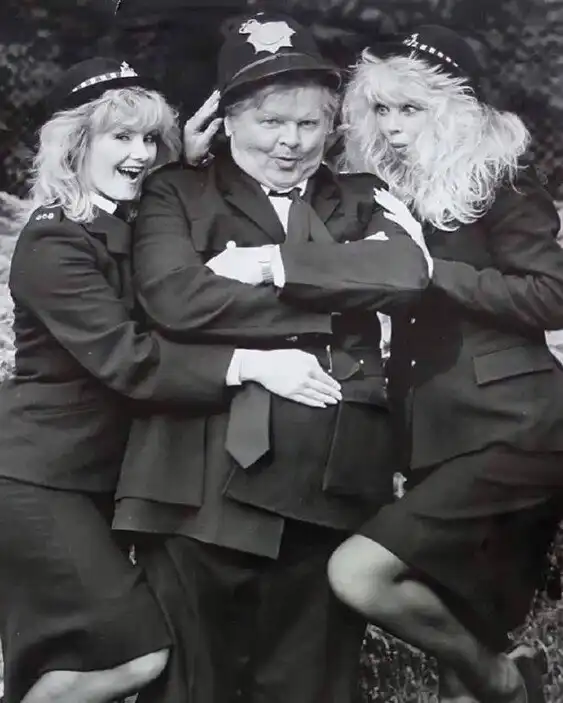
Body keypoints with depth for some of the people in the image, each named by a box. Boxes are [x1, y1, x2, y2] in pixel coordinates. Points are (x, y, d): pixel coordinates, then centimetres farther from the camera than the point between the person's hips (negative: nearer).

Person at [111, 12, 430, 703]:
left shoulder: (358, 201, 18)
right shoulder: (177, 192, 9)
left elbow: (408, 268, -4)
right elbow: (174, 297, -10)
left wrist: (276, 264, -9)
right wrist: (329, 304, -6)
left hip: (329, 490, 3)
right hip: (204, 488, -2)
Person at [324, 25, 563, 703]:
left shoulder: (502, 184, -4)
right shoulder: (391, 195, 14)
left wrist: (429, 268, -14)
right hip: (437, 439, 7)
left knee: (358, 572, -19)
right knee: (459, 642, 9)